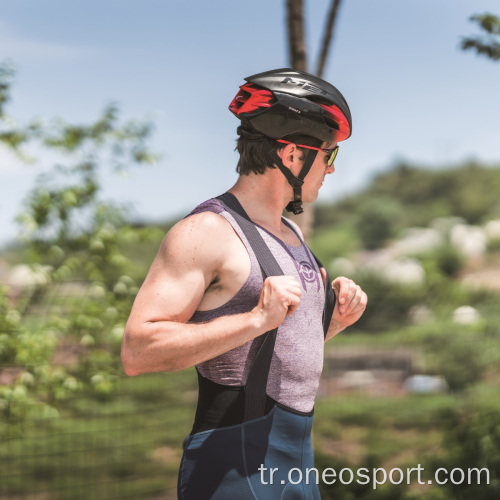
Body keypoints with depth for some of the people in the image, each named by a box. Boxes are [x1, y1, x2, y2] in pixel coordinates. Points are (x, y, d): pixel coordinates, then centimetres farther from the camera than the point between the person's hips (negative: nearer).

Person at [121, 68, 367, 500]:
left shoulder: (290, 233, 17)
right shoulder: (207, 232, -11)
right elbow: (138, 352, -21)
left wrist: (334, 320, 7)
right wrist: (255, 319, -26)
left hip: (298, 461, 9)